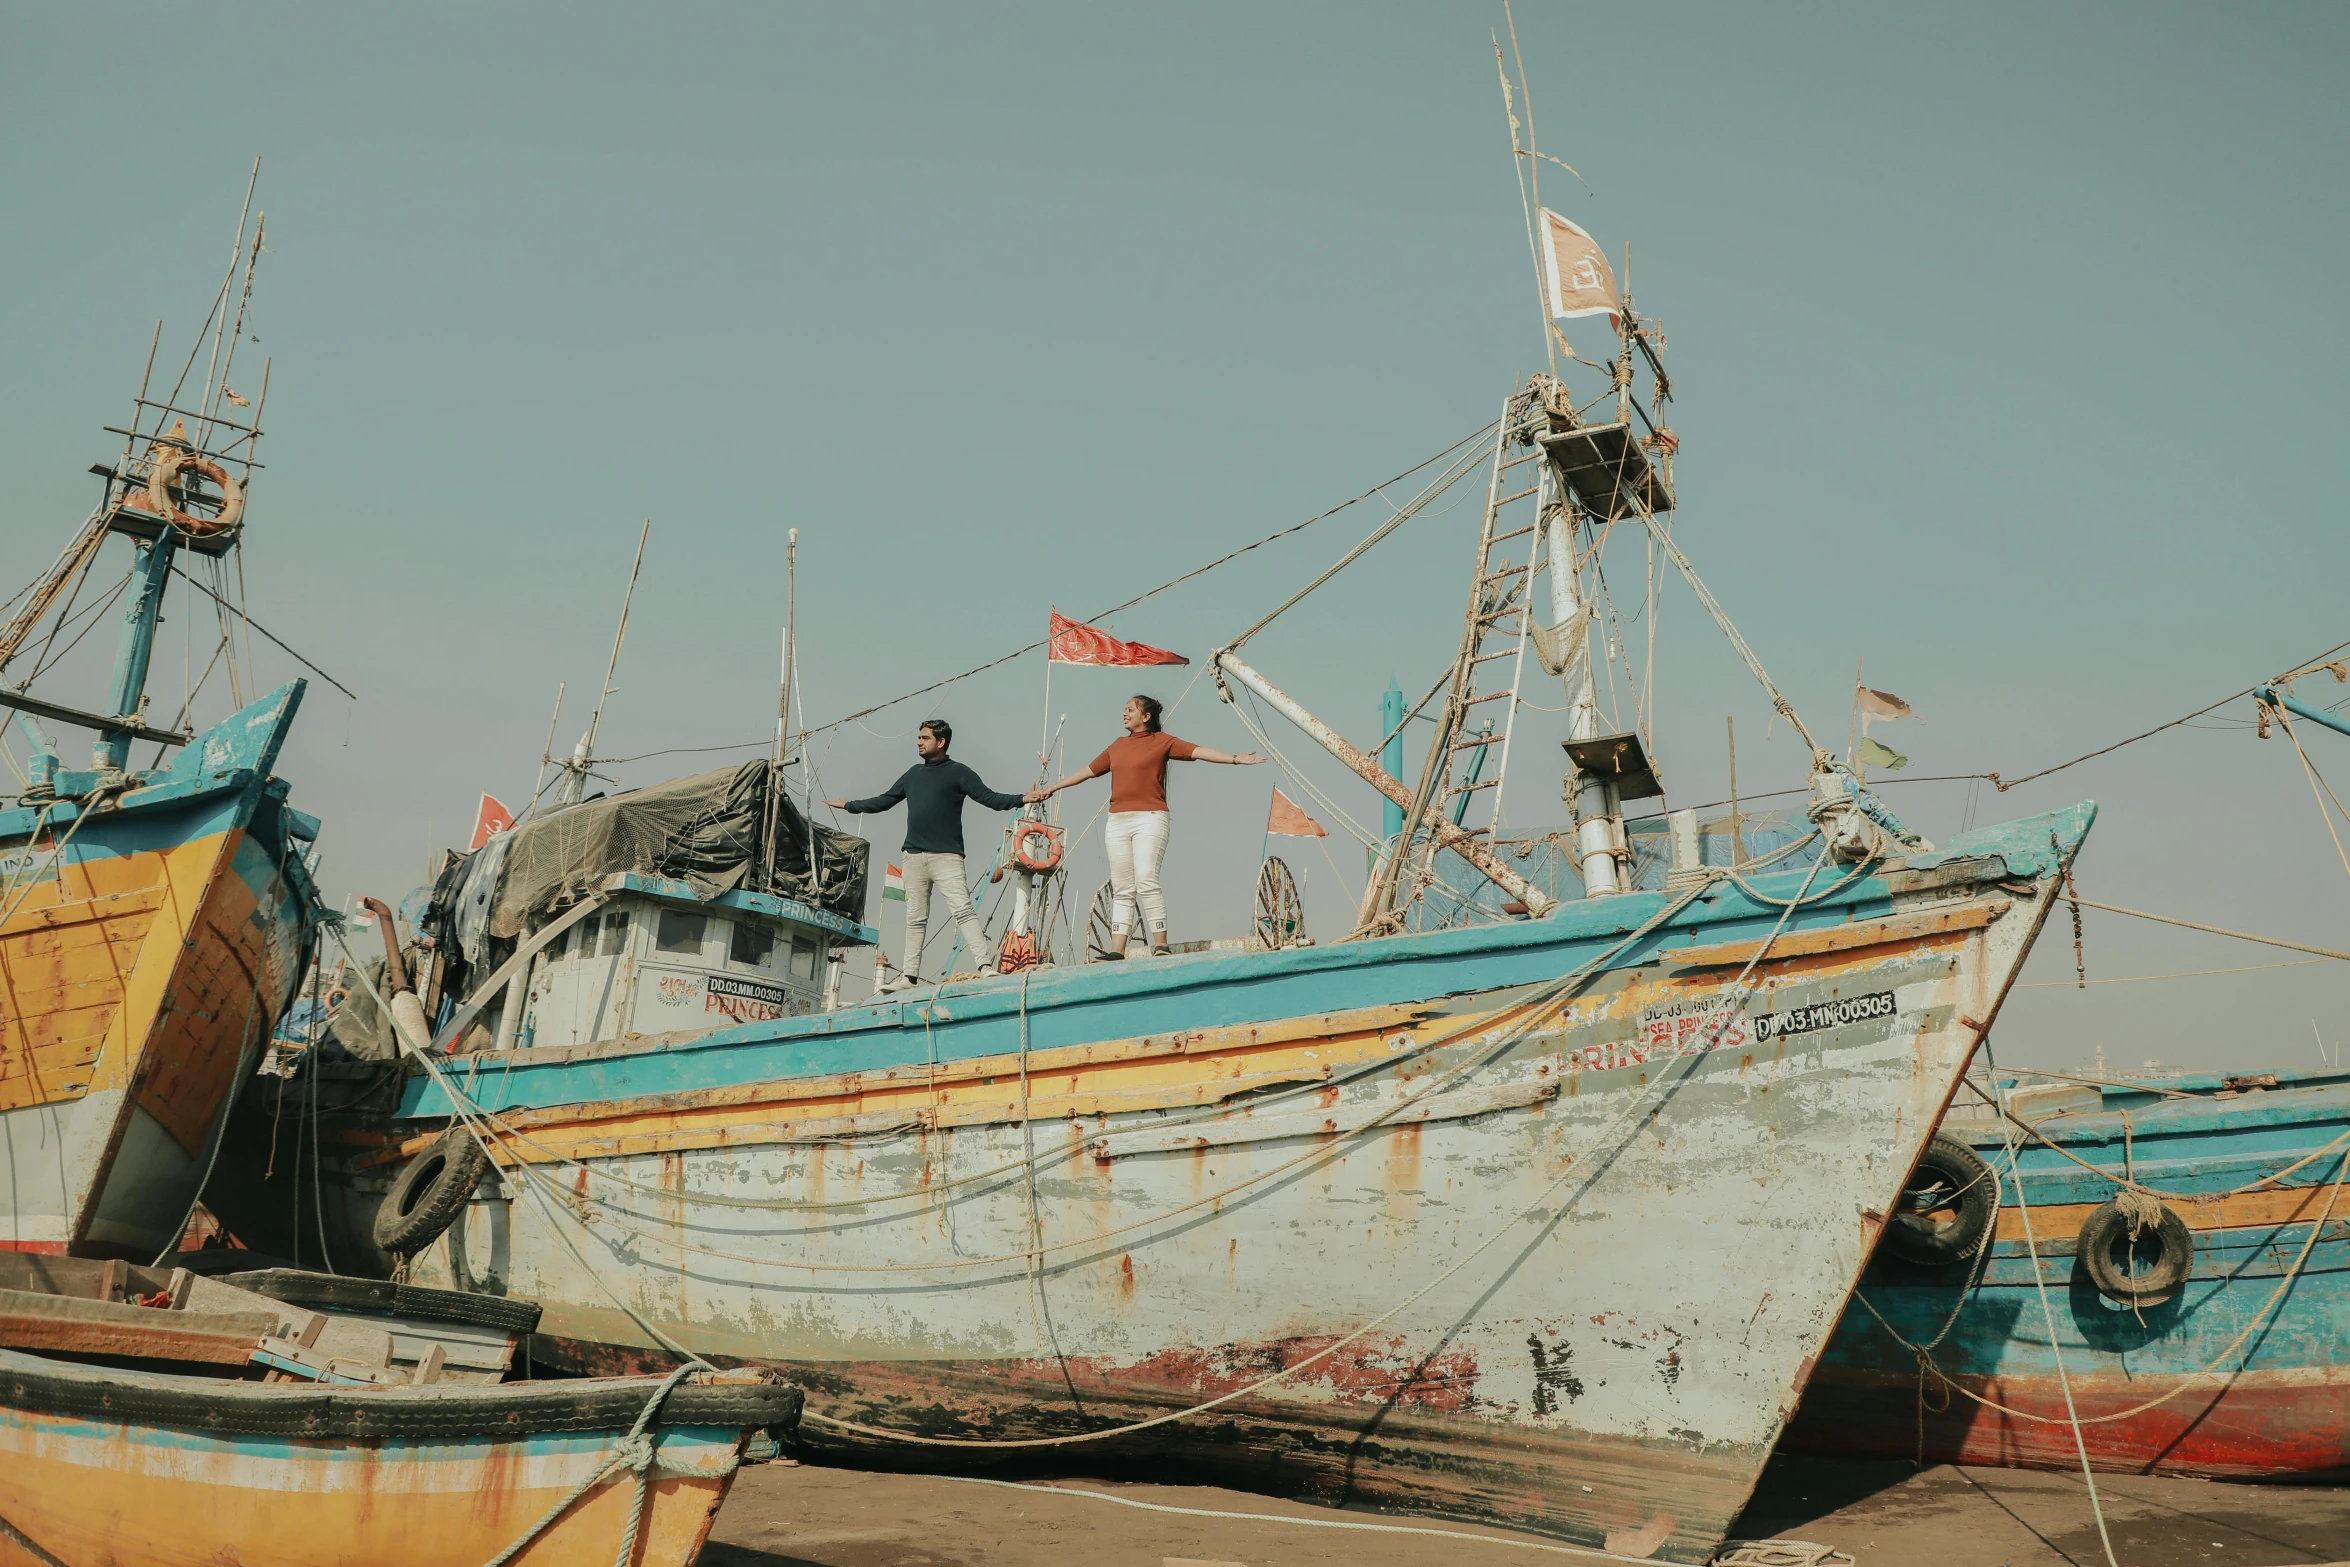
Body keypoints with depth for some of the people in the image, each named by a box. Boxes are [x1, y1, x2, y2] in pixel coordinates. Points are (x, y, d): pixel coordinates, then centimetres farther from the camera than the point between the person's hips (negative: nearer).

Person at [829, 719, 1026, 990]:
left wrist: (1021, 799, -21)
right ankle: (908, 976, 13)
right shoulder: (914, 773, 19)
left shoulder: (957, 772, 2)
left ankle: (985, 965, -23)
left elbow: (988, 797, -7)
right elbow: (883, 801, 29)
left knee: (963, 910, -17)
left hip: (946, 856, -6)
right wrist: (849, 805, 33)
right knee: (915, 918, 9)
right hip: (914, 855, 6)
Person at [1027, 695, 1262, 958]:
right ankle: (1117, 951, 1)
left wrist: (1234, 759, -18)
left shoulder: (1162, 741, 4)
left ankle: (1161, 945, -15)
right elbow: (1089, 770, 26)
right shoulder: (1118, 745, 19)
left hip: (1149, 819, -5)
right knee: (1122, 890, 3)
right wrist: (1053, 787, 31)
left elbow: (1197, 751, -6)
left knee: (1146, 881, -18)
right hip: (1118, 822, 6)